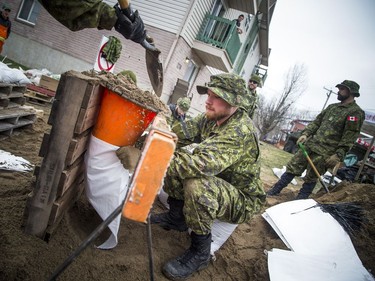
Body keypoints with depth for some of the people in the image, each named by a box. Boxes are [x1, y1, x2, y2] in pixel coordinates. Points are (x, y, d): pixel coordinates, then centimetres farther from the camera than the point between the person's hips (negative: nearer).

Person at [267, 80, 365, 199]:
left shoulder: (356, 112, -7)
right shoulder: (332, 107, 17)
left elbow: (349, 137, -13)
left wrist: (338, 155, -19)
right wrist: (306, 133, 3)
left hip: (325, 153, -6)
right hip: (310, 144, 7)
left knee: (311, 179, 0)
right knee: (293, 167, 6)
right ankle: (274, 191, 14)